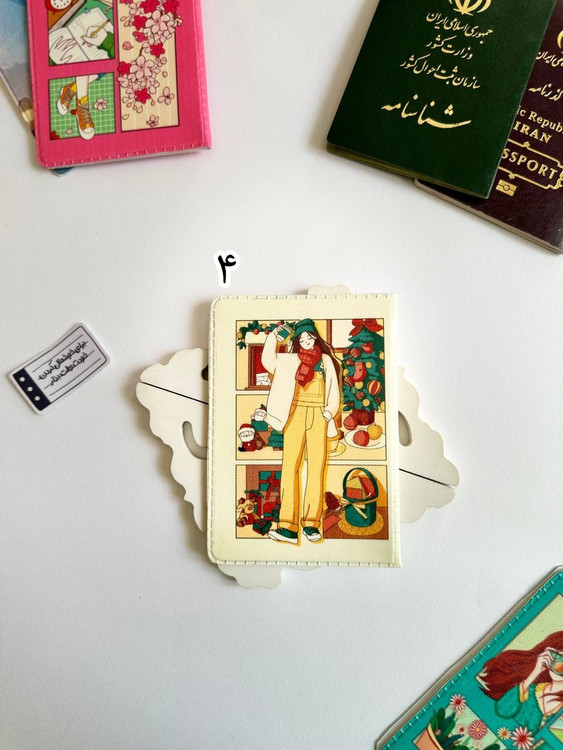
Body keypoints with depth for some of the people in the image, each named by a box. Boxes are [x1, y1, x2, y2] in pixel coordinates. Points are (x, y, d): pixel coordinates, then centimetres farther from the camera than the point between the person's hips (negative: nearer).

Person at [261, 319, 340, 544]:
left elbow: (334, 390, 12)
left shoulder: (326, 360, 16)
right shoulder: (291, 360, 15)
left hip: (319, 417, 1)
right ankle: (288, 526, -13)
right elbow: (267, 359, 2)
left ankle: (312, 523, 0)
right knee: (290, 466, -10)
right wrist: (274, 334, 4)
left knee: (317, 468, -6)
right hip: (296, 415, 0)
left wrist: (330, 411, -3)